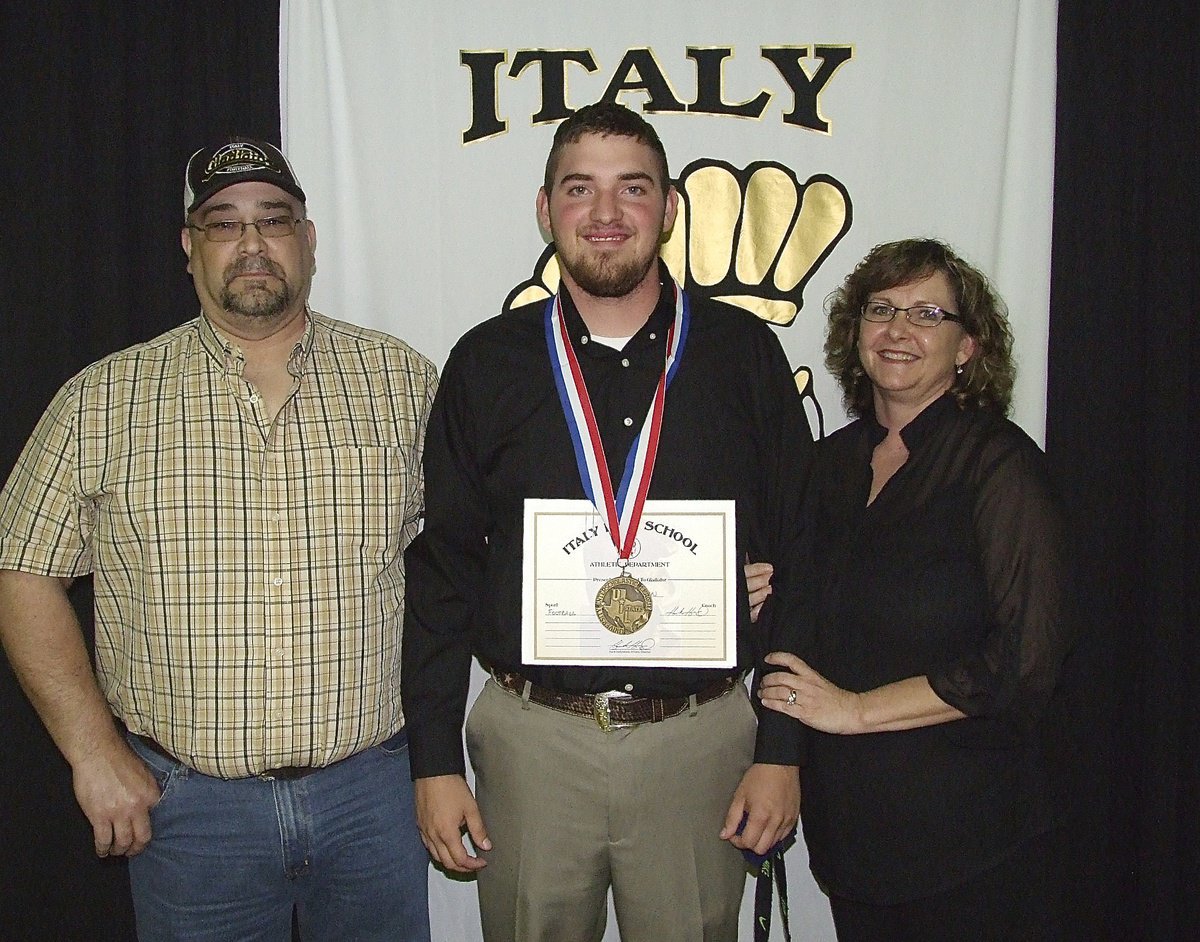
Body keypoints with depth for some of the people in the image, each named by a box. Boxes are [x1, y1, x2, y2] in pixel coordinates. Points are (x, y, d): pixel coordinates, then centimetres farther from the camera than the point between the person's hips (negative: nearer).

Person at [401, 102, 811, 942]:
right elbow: (440, 567, 4)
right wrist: (435, 759, 1)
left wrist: (783, 746, -1)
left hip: (701, 739, 0)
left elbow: (796, 558, 2)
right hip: (532, 739, 1)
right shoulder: (487, 363, 2)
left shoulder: (744, 354, 1)